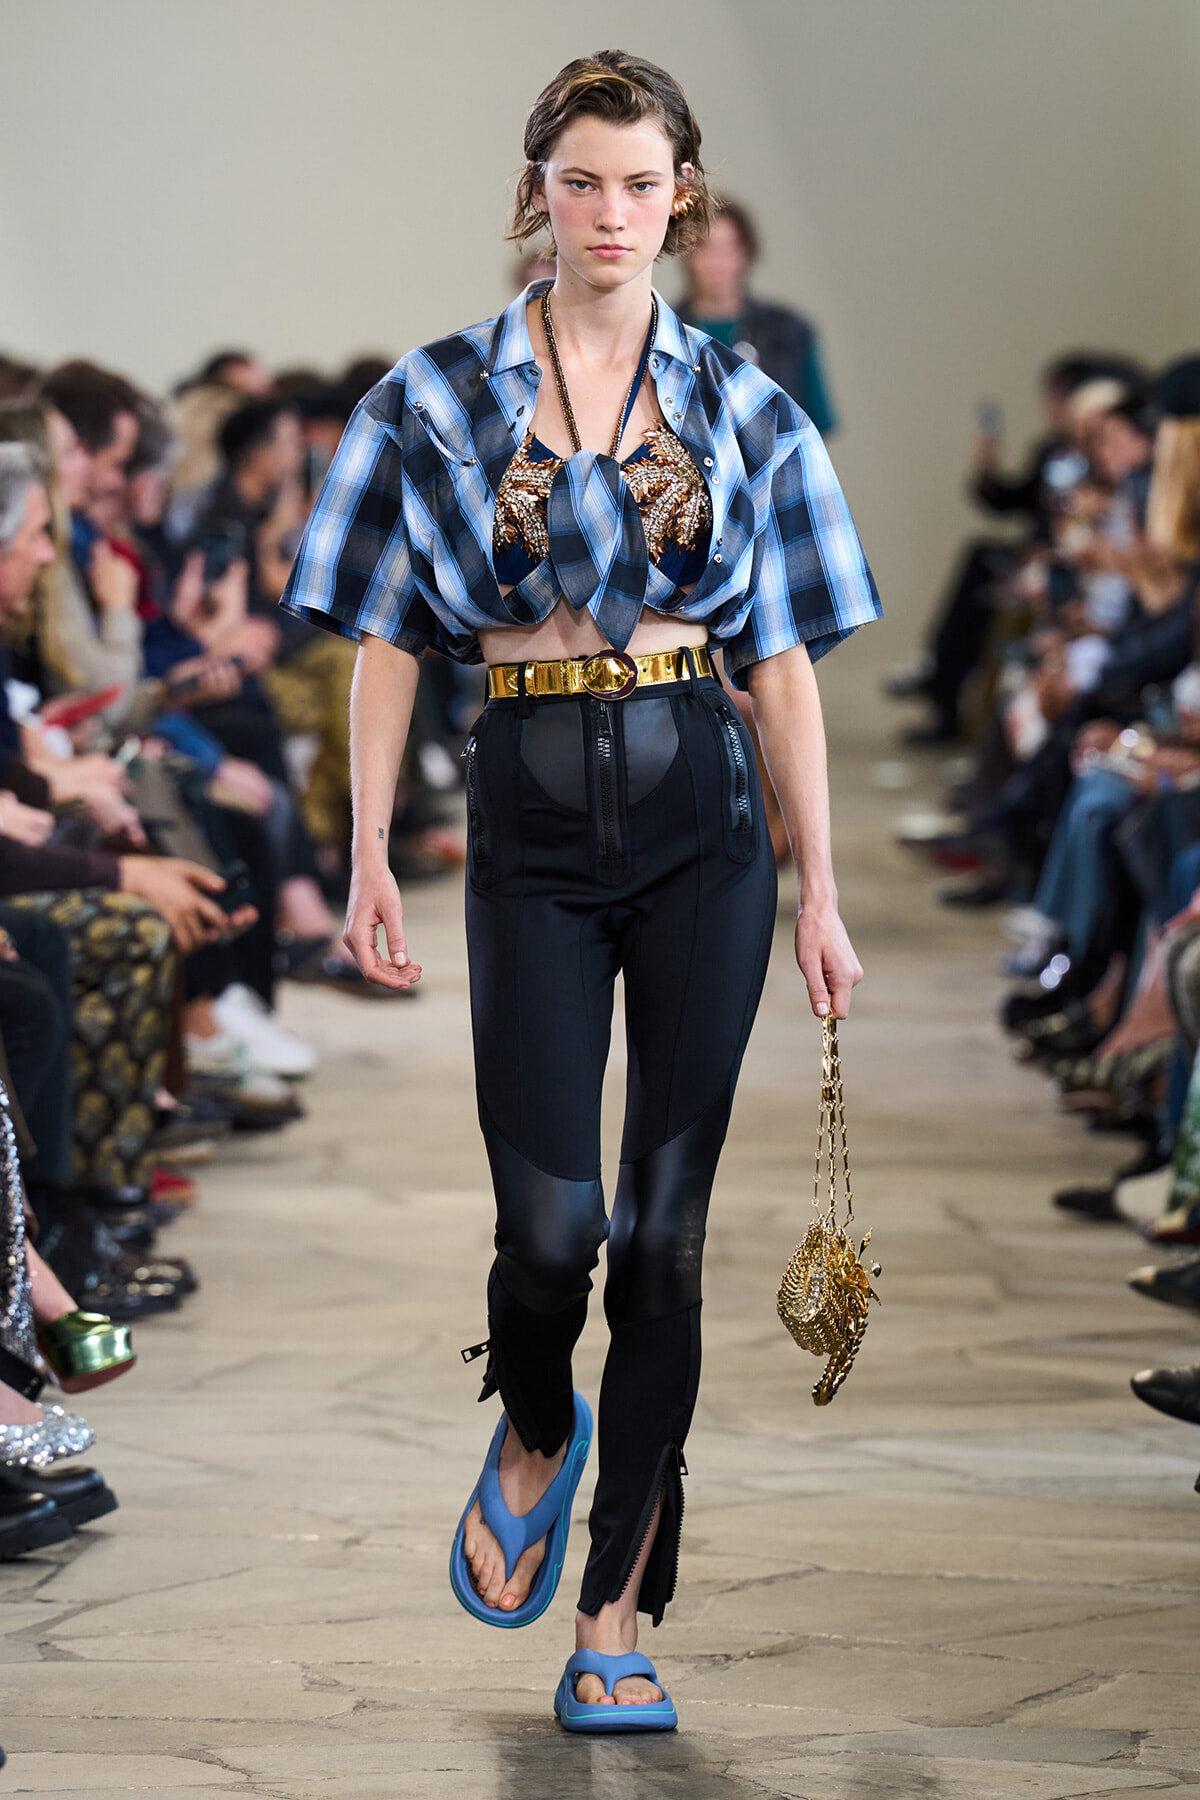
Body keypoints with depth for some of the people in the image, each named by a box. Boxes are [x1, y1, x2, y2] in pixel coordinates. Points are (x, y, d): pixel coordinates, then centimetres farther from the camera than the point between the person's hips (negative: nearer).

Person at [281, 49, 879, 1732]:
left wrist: (820, 892, 4)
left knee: (665, 1227, 0)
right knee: (550, 1224, -9)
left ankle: (616, 1615, 9)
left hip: (703, 820, 1)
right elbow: (386, 642, 5)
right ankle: (537, 1435, 27)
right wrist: (369, 855, -2)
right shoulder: (437, 397, 4)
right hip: (531, 825, -1)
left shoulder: (742, 406, 6)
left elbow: (784, 661, 7)